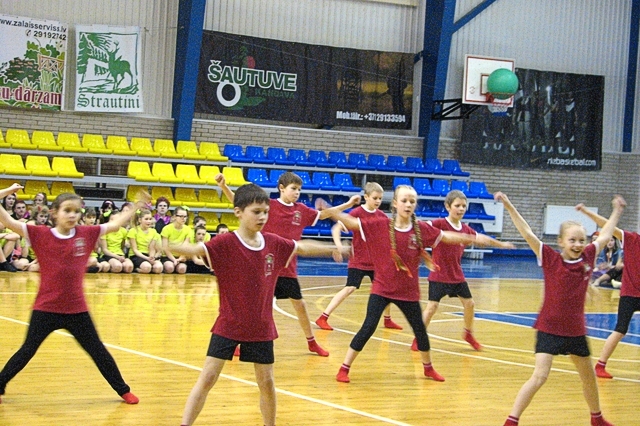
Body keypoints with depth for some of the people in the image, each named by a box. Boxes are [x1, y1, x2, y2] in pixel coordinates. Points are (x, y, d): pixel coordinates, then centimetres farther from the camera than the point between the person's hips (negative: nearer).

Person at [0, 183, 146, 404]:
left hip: (77, 309, 2)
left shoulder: (86, 234, -1)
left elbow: (115, 224, 9)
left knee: (97, 350, 13)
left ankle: (123, 390, 25)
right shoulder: (40, 235, -8)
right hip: (45, 309, -2)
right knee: (27, 351, 7)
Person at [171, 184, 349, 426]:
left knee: (266, 382, 12)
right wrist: (167, 247, -50)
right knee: (207, 378, -5)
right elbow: (195, 249, -30)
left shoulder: (274, 244, 0)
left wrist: (334, 249, 24)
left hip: (261, 328, 4)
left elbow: (302, 248, 16)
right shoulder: (225, 243, -15)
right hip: (228, 326, -4)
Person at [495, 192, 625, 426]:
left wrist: (617, 211, 24)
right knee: (539, 376, -16)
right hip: (549, 328, -5)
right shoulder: (550, 259, -11)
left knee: (589, 377, 20)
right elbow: (527, 233, -19)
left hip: (576, 330, 5)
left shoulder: (588, 257, -1)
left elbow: (605, 235, 14)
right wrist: (510, 207, -26)